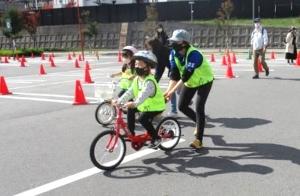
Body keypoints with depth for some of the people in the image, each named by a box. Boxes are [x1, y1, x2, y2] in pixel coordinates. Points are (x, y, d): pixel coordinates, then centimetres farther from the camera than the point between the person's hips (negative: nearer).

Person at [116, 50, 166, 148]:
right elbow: (129, 92, -4)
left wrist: (135, 103, -56)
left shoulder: (149, 81, -26)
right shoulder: (137, 80, 2)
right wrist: (119, 101, -16)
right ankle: (130, 132, 9)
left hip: (155, 106, -9)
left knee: (143, 118, -25)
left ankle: (156, 138, -8)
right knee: (130, 109, 0)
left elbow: (144, 94, -41)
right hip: (145, 104, 9)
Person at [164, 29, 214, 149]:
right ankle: (199, 123, 32)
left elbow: (186, 75, -38)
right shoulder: (174, 53, -15)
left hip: (204, 81, -7)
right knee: (182, 106, 5)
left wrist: (173, 91, -40)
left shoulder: (194, 54, -36)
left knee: (199, 108, -14)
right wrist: (168, 90, -32)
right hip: (190, 82, 7)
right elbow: (174, 74, -19)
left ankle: (198, 140, -7)